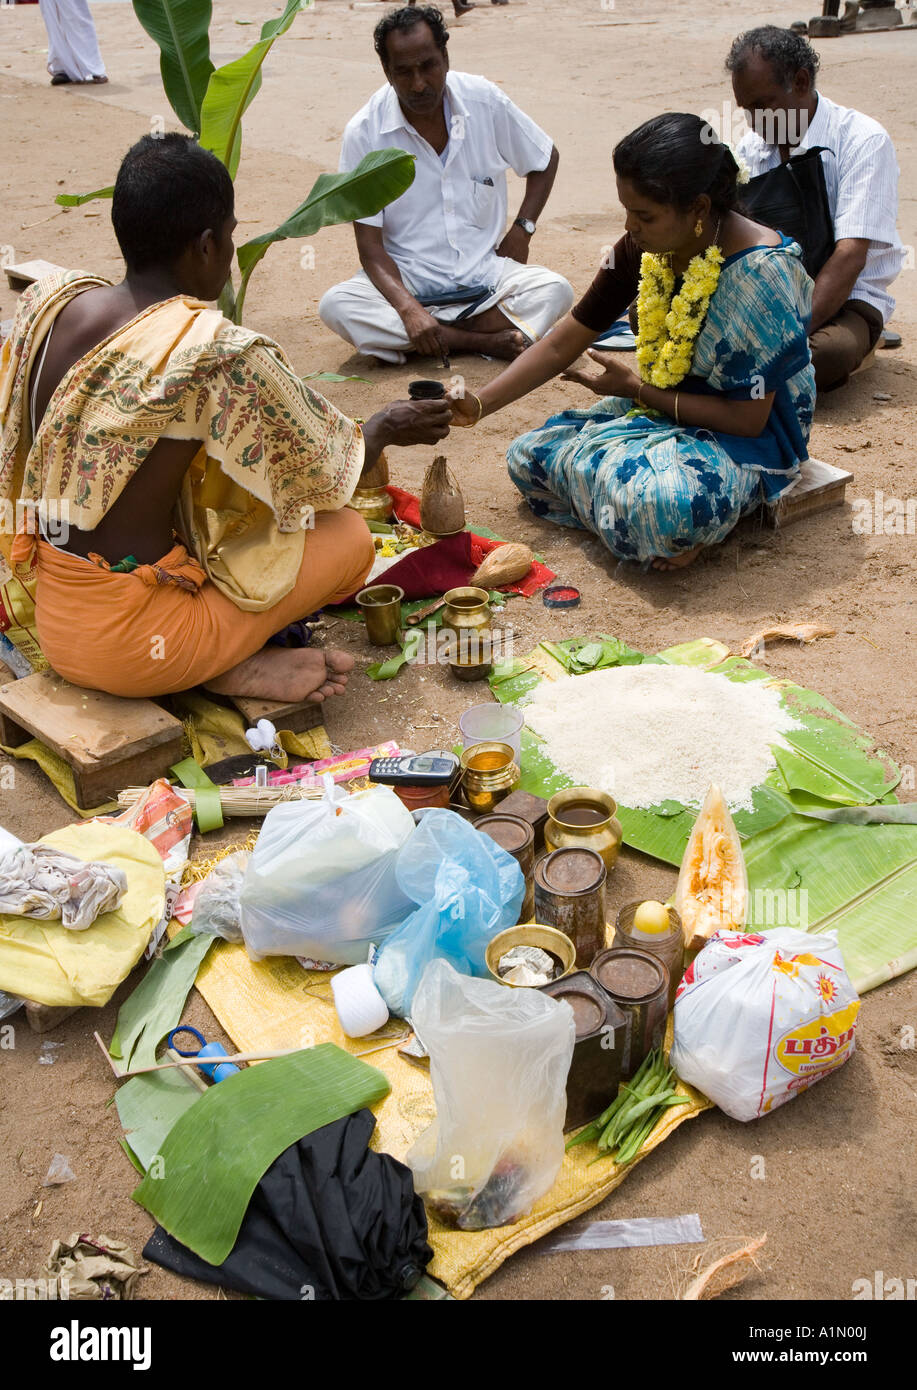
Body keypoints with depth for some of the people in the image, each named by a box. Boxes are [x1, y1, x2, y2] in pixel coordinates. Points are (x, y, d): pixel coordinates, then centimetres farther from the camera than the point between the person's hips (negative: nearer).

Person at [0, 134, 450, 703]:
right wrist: (386, 426, 14)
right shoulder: (223, 356, -23)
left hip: (48, 614, 7)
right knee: (348, 537, 6)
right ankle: (231, 670, -1)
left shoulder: (48, 301, -3)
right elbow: (326, 473, -8)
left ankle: (223, 654, 9)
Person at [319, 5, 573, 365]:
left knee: (555, 291, -25)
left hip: (485, 274, 1)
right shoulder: (364, 132, -10)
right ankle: (483, 340, -26)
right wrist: (408, 309, -30)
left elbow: (545, 159, 16)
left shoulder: (485, 102, -3)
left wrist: (522, 230, 0)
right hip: (406, 281, -1)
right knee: (335, 306, -30)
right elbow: (370, 246, -12)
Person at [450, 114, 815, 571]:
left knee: (659, 505, -40)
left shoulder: (761, 271, -26)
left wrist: (637, 389, -17)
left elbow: (748, 418, -23)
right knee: (529, 457, -1)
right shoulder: (644, 248, -6)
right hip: (659, 409, 8)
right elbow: (561, 345, 1)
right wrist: (479, 404, -11)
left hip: (746, 439, -8)